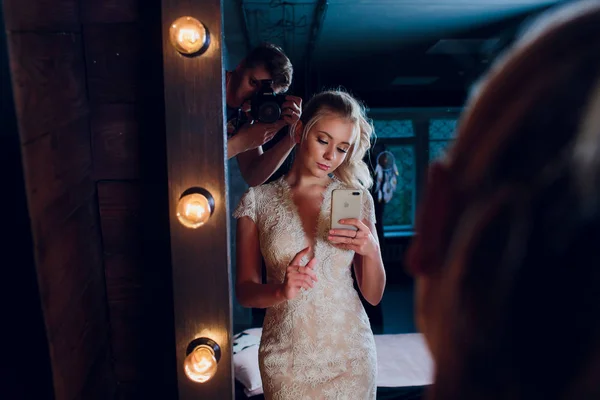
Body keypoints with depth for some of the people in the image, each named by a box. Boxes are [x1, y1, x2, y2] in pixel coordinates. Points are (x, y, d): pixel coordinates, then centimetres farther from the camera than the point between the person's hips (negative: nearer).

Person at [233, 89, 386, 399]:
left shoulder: (357, 198, -2)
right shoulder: (258, 200, -5)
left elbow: (374, 295, 1)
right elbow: (244, 292, -3)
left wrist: (371, 251, -18)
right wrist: (280, 291, -23)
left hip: (349, 353, 1)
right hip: (287, 358, -1)